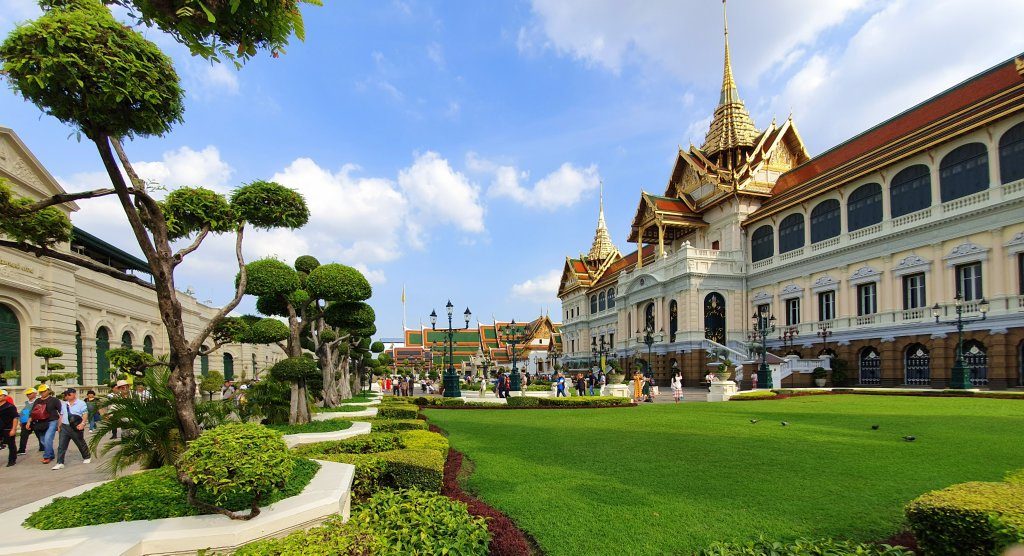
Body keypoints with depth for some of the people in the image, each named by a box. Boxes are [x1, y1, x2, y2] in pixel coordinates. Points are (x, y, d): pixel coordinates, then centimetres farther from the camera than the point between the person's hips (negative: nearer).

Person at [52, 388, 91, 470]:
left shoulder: (81, 403, -5)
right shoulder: (64, 404, 13)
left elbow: (85, 415, -11)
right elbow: (61, 415, 19)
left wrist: (82, 423, -24)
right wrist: (59, 426, 15)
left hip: (76, 428, -5)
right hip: (65, 427, 5)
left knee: (81, 444, 9)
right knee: (61, 445, -4)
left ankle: (87, 457, 27)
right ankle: (60, 463, -2)